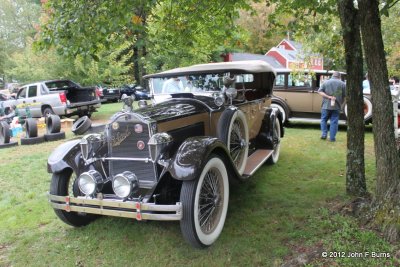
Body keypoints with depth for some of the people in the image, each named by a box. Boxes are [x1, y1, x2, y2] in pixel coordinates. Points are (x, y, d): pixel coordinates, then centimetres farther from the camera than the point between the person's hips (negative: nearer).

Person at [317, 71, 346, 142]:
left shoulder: (326, 82, 6)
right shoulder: (342, 84, 5)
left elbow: (320, 92, -4)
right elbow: (344, 96, 4)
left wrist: (328, 97, -9)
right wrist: (341, 103, 16)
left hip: (326, 105, 0)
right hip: (336, 106, 0)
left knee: (324, 120, 15)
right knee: (334, 122, 4)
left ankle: (324, 134, 4)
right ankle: (332, 137, 5)